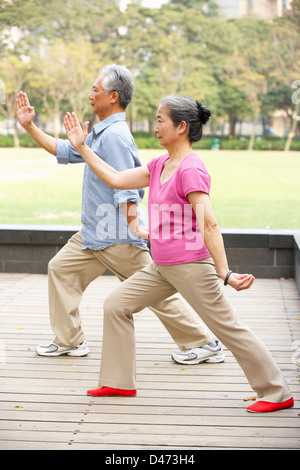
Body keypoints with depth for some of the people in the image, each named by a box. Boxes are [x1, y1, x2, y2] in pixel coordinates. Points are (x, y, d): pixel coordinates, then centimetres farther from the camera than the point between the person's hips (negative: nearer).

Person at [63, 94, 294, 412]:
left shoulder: (191, 170, -18)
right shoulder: (160, 165, 9)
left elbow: (209, 224, -25)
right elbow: (116, 180, 16)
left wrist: (224, 274, -30)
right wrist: (81, 147, 16)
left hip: (190, 267, -9)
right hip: (162, 268, 9)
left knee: (227, 327, -2)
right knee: (116, 305, 8)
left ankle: (277, 393, 9)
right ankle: (119, 382, 19)